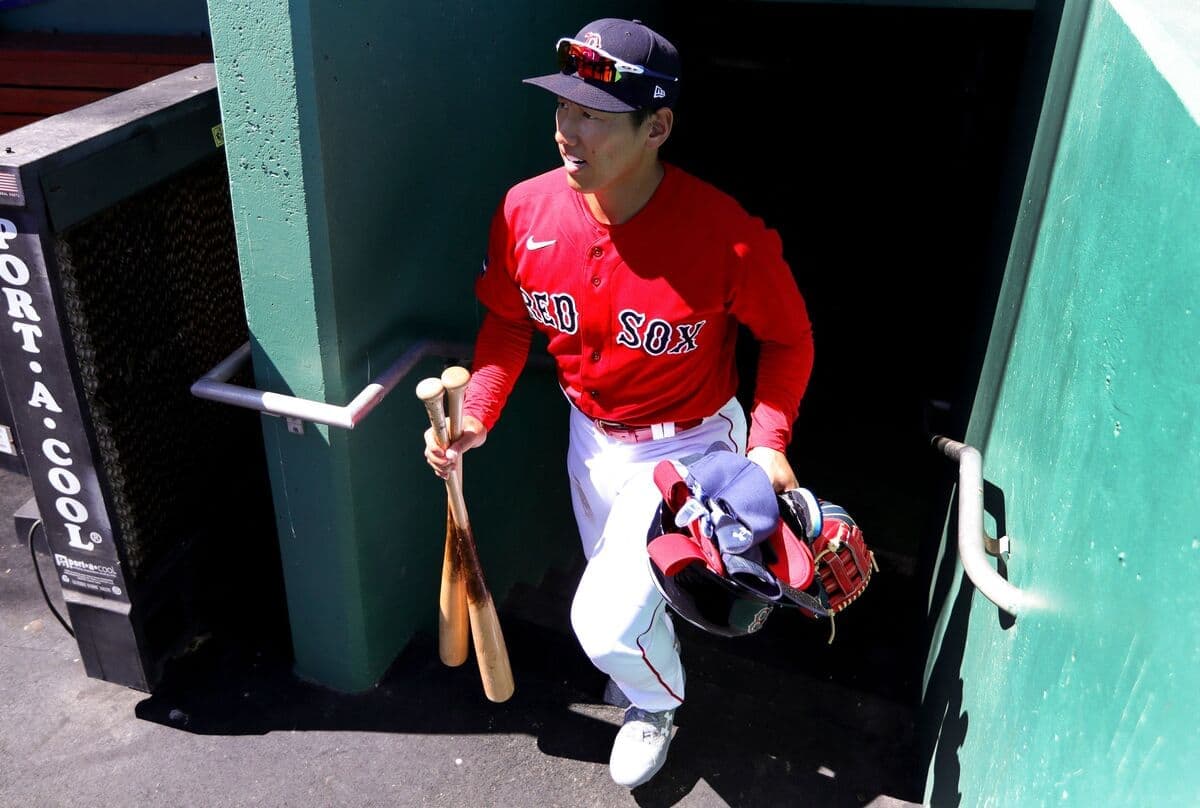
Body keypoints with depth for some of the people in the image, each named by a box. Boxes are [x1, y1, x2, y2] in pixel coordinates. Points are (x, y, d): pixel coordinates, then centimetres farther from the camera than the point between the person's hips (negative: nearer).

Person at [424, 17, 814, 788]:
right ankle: (650, 654, 63)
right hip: (590, 436, 5)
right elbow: (508, 322, -1)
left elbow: (789, 338, -12)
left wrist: (768, 442, -23)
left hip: (688, 448, -5)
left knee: (606, 623, -8)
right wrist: (475, 416, -13)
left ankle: (658, 701, 30)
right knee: (615, 592, 26)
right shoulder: (527, 210, -18)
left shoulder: (728, 235, -30)